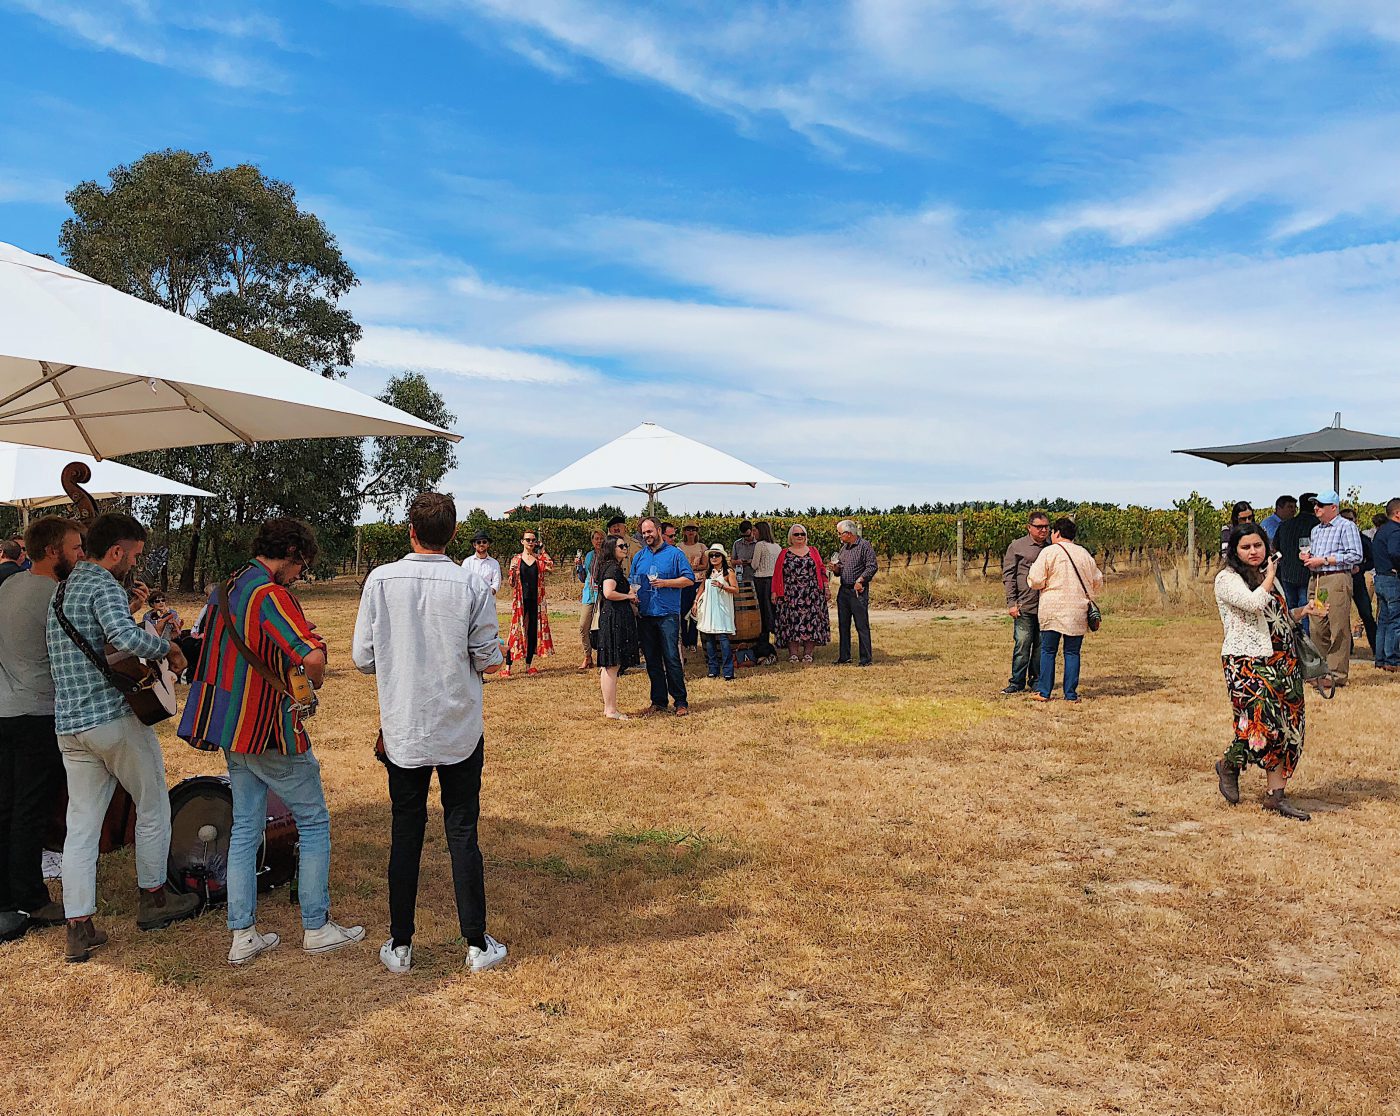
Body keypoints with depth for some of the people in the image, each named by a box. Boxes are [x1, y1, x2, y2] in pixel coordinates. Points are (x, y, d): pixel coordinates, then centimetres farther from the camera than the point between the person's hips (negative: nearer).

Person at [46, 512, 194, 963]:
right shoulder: (105, 586, -13)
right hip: (117, 718, -8)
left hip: (69, 726, 8)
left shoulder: (59, 592, 16)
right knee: (153, 806, 11)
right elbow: (125, 637, -32)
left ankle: (79, 929, 10)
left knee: (81, 825, 8)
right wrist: (167, 647, -15)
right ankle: (153, 898, 24)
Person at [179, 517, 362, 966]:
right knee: (314, 824, 6)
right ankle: (317, 928, 14)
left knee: (245, 828, 14)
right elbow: (312, 655, -34)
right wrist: (316, 679, -12)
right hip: (272, 733, -8)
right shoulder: (271, 594, -20)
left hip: (232, 729, 9)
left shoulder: (226, 588, 9)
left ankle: (242, 935, 17)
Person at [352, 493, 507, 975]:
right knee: (462, 833, 8)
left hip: (402, 731, 1)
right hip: (460, 731, -1)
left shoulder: (380, 580, -7)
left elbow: (362, 658, -3)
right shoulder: (472, 587, -11)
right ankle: (477, 944, 16)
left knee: (405, 833, 12)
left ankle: (400, 945, 21)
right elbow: (490, 662, -7)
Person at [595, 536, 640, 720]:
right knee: (612, 665, -7)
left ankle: (608, 707, 18)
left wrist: (630, 593, 13)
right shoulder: (612, 568, -13)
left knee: (609, 665, 12)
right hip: (615, 619, -11)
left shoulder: (613, 567, 18)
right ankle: (611, 710, -4)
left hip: (615, 618, 11)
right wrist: (628, 596, -12)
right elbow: (608, 593, -25)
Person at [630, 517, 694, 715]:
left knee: (672, 658, -7)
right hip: (644, 615, 5)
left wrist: (665, 583, -12)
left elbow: (689, 579, -2)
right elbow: (631, 581, 20)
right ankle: (658, 701, 16)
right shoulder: (639, 556, 15)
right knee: (652, 660, 8)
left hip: (667, 614, -5)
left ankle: (681, 702, -1)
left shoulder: (674, 554, 2)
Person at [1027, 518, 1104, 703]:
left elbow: (1036, 581, -9)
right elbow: (1098, 582, 17)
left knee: (1048, 651, 5)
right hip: (1077, 610, 3)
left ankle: (1044, 692, 5)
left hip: (1052, 608, -3)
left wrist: (1031, 572, 13)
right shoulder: (1084, 554, 10)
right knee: (1072, 652, 7)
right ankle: (1071, 693, 5)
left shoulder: (1049, 552, -4)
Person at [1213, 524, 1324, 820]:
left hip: (1281, 660, 8)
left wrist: (1301, 611, 10)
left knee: (1286, 728, 4)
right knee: (1264, 723, -17)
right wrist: (1270, 577, -7)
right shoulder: (1227, 579, -7)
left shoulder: (1267, 576, 18)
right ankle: (1228, 765, 12)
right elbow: (1254, 603, -24)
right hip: (1246, 661, -8)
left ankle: (1276, 795, 12)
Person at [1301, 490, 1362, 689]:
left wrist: (1324, 560, -12)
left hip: (1337, 580, -7)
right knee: (1317, 629, 6)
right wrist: (1309, 557, 10)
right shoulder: (1315, 530, 22)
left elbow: (1355, 556, -11)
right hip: (1316, 581, 7)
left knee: (1338, 629, -6)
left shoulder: (1347, 526, -2)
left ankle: (1337, 675, -4)